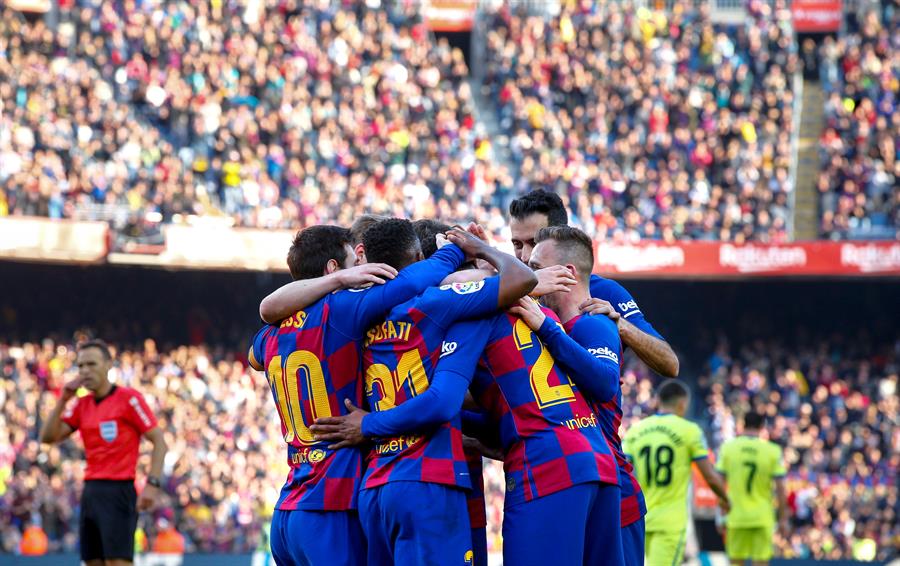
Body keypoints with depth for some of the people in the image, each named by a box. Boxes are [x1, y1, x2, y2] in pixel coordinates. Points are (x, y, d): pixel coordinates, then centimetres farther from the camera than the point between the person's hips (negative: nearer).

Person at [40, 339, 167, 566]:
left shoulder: (128, 398, -6)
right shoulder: (81, 405, 13)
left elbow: (159, 441, -8)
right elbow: (48, 437, 7)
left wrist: (152, 484, -18)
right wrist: (63, 400, -2)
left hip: (117, 490, -7)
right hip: (91, 492, 7)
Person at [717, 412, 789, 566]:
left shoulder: (727, 448, -2)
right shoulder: (773, 451, -5)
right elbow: (780, 488, -5)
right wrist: (783, 518, 2)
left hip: (736, 517, 1)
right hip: (762, 518, -1)